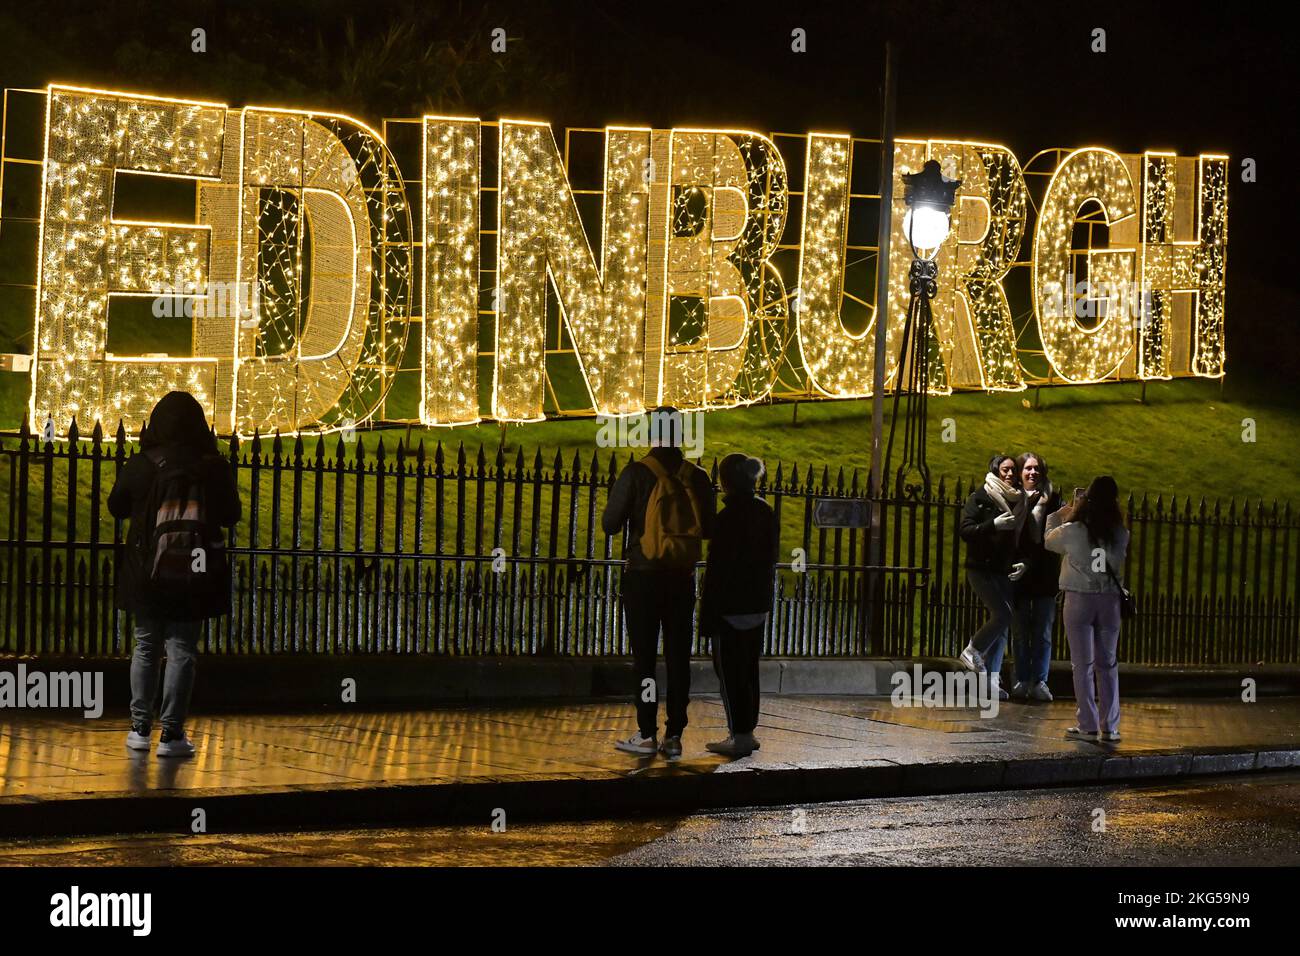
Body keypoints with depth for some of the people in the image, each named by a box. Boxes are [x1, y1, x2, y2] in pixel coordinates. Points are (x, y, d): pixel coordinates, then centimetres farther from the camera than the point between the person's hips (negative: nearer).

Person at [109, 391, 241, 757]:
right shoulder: (215, 467, -8)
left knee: (146, 647, 13)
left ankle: (140, 729, 15)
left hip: (147, 572, 1)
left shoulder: (140, 465, -8)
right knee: (182, 651, 3)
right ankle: (171, 734, 1)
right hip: (194, 574, -1)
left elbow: (116, 507, 6)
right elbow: (231, 515, 2)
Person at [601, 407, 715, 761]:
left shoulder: (637, 473, -10)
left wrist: (630, 509, 11)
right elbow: (708, 529, 7)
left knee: (644, 655, 2)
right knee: (678, 656, 7)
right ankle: (674, 736, 7)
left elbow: (610, 524, -10)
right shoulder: (697, 477, 0)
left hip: (644, 575, -3)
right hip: (683, 577, 3)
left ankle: (647, 734, 2)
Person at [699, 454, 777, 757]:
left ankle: (739, 735, 0)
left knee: (730, 671, 0)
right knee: (749, 669, 15)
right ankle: (747, 731, 20)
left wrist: (707, 615, -11)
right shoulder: (767, 513, 6)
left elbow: (716, 569, -16)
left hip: (731, 607, -8)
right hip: (759, 605, 8)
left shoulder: (727, 518, -18)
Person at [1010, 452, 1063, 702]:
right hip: (1019, 574, 0)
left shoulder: (1052, 498, 2)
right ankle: (1021, 681, 14)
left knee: (1043, 632, 4)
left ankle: (1039, 682, 9)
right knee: (1020, 632, 7)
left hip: (1045, 575, 0)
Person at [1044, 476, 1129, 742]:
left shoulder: (1071, 531, -10)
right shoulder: (1121, 534, -4)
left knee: (1083, 665, 3)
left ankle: (1088, 725, 2)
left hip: (1079, 600, -2)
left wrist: (1059, 515, 24)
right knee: (1108, 665, 10)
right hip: (1110, 600, 3)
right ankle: (1110, 726, 10)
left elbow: (1048, 542, 8)